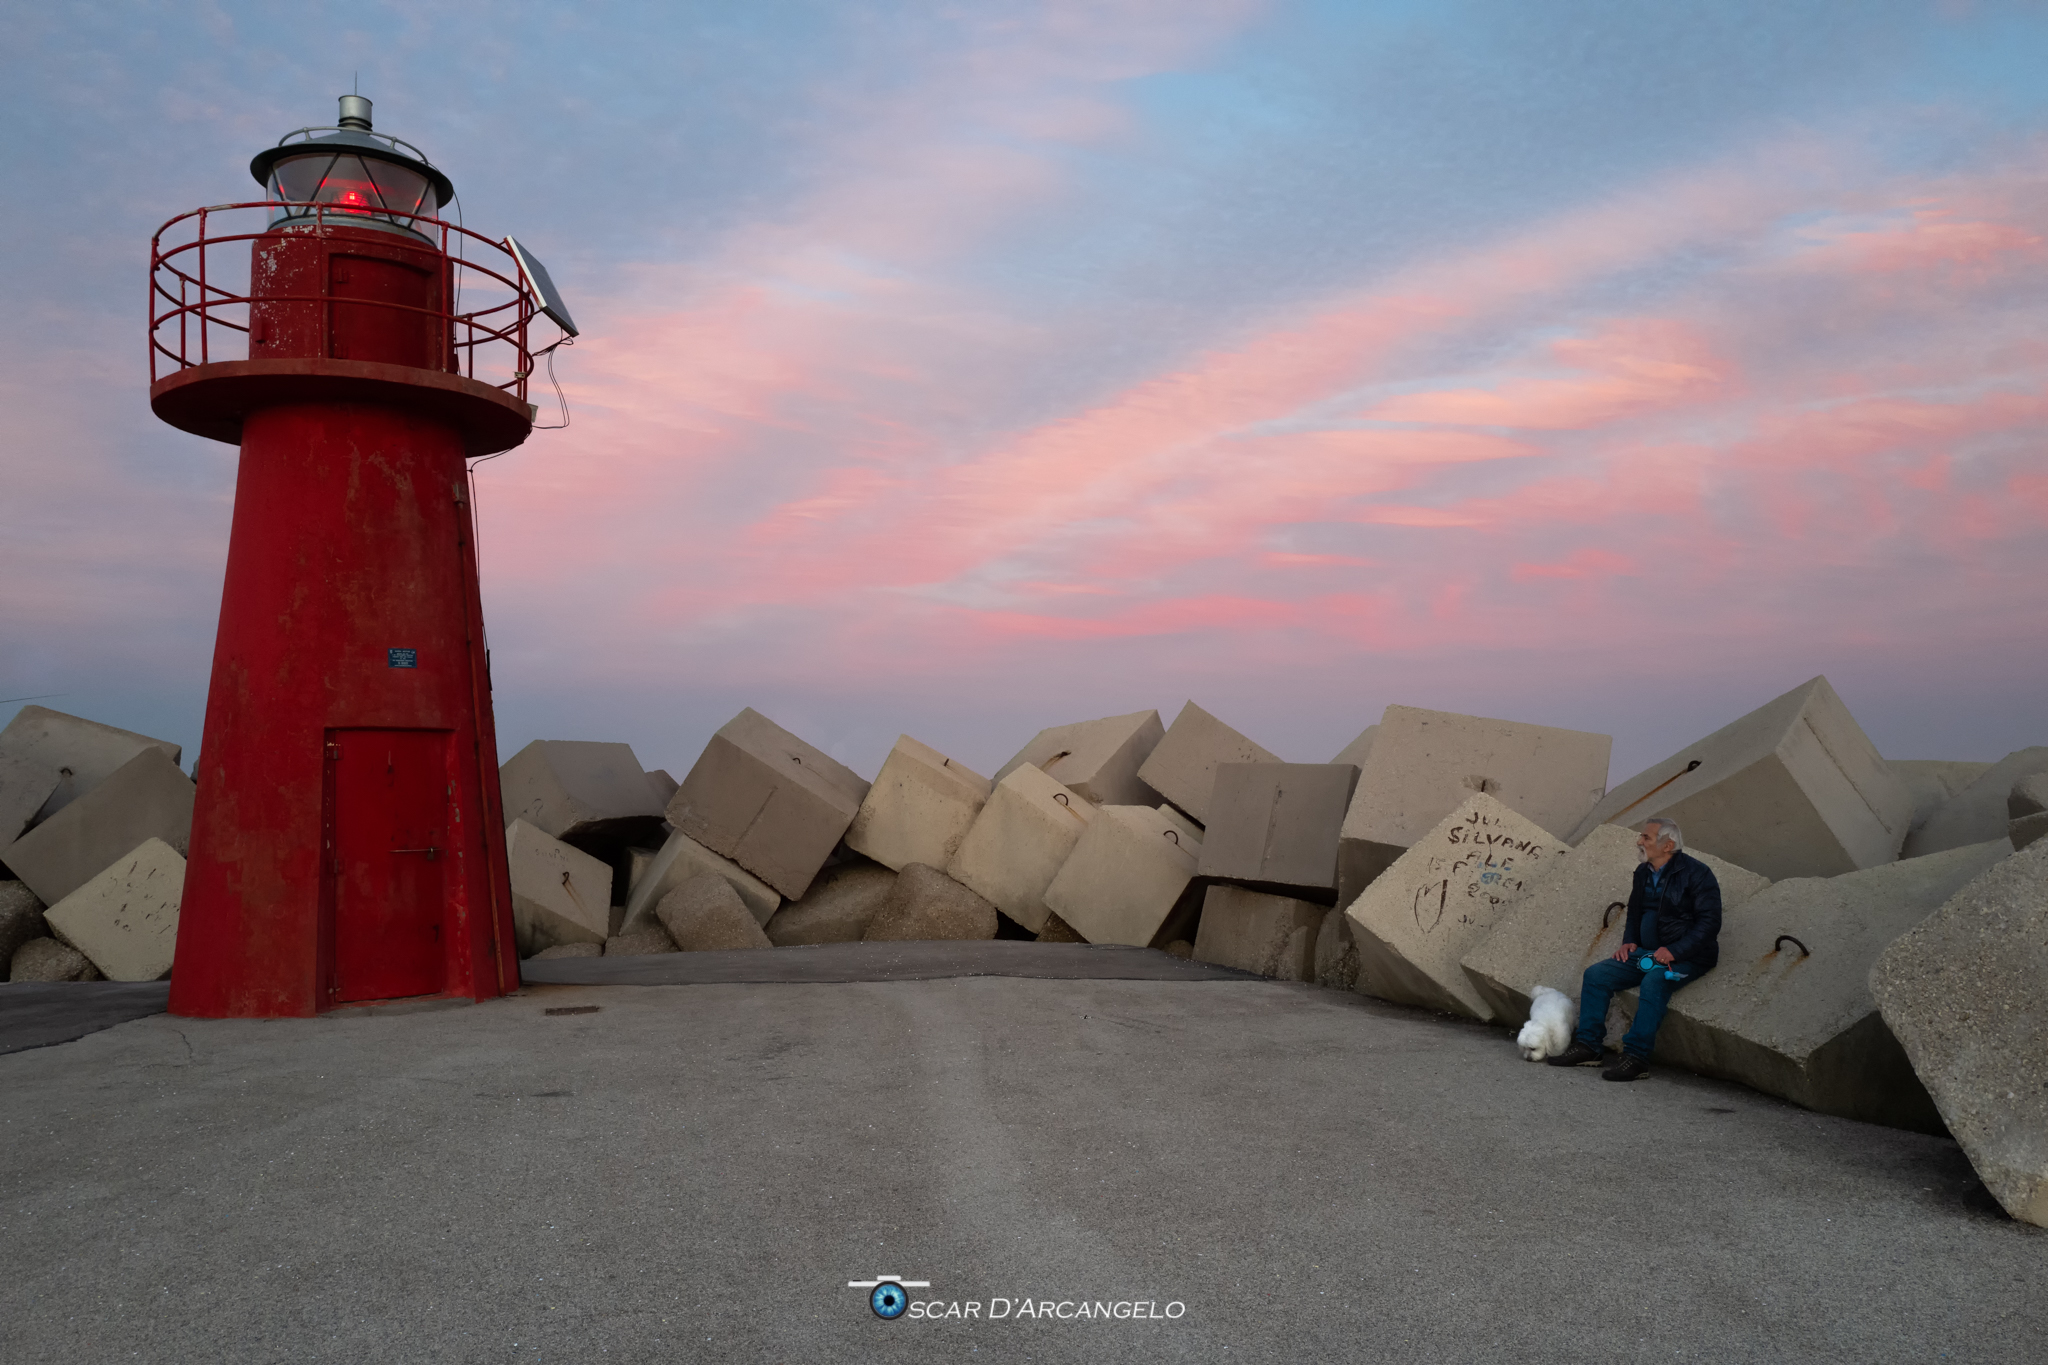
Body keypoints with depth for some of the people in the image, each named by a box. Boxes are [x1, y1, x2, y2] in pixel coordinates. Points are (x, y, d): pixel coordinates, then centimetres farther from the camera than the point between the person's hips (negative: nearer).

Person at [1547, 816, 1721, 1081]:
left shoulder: (1696, 873, -10)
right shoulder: (1643, 872, 12)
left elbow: (1709, 922, -15)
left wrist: (1674, 951, -23)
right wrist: (1629, 941, 7)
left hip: (1687, 957, -7)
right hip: (1648, 953, 7)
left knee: (1654, 981, -36)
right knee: (1596, 974, -8)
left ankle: (1637, 1057, -32)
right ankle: (1588, 1045, -6)